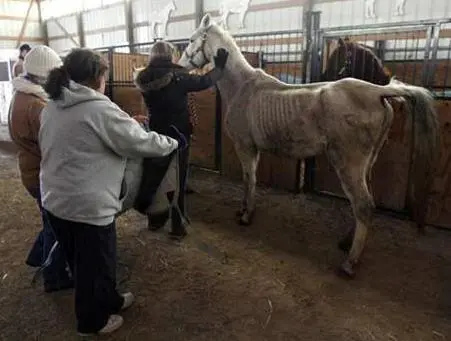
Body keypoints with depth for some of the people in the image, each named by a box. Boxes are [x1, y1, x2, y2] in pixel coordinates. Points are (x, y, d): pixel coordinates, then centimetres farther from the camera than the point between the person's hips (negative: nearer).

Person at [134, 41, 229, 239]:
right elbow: (204, 82, -6)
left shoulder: (145, 79, -1)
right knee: (177, 180, 4)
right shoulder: (177, 77, -17)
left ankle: (155, 220, 29)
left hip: (155, 134, 5)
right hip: (178, 135, -5)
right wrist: (220, 67, 11)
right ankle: (177, 227, 12)